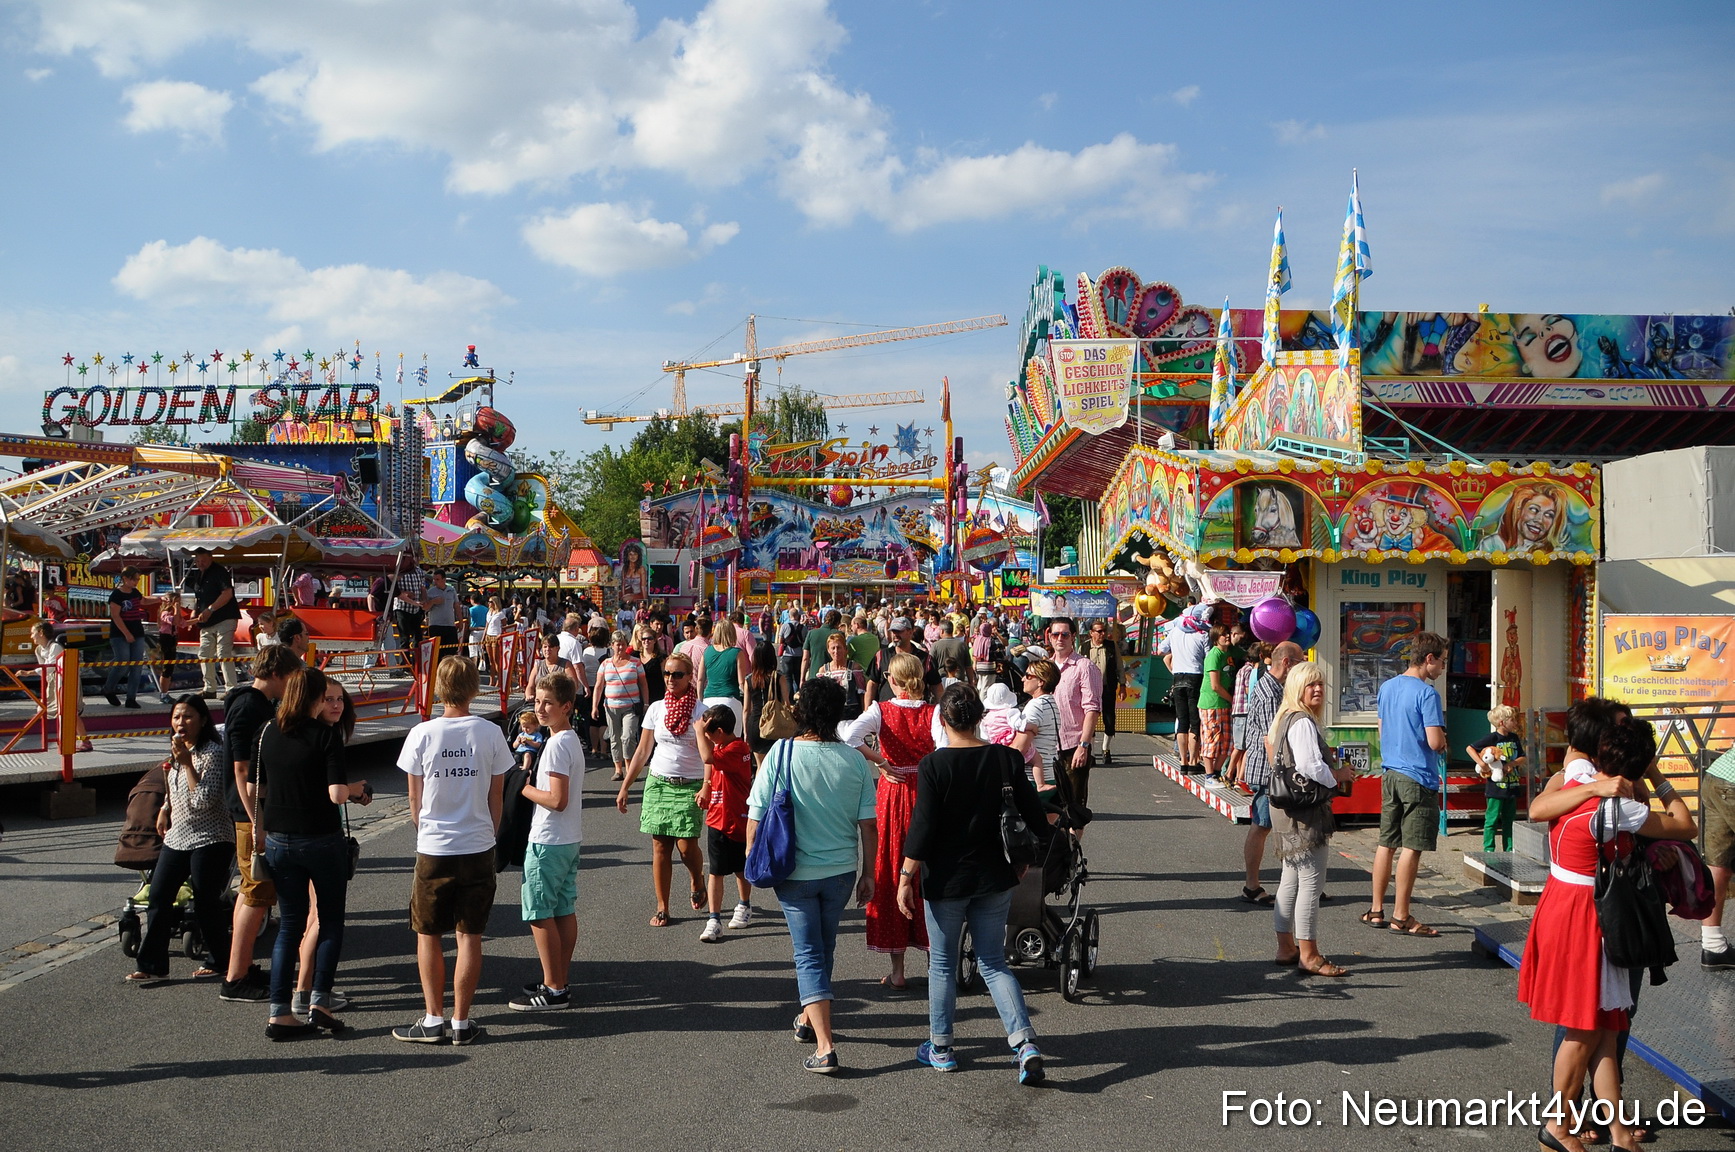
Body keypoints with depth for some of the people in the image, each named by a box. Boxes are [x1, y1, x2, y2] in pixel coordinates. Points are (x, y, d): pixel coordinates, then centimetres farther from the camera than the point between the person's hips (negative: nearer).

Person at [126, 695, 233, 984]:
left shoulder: (212, 753, -16)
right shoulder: (178, 751, 11)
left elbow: (204, 801, -24)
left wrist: (187, 763, -24)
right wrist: (165, 808, 17)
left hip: (209, 840, -8)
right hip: (176, 837, 8)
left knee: (205, 903, -1)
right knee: (158, 897, 2)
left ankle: (220, 960, 17)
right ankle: (152, 965, 8)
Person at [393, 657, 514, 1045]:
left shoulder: (422, 734, -8)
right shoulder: (490, 733, -6)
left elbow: (415, 799, 1)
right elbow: (496, 797, 1)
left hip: (433, 849, -1)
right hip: (478, 848, 1)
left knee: (428, 935, 12)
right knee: (470, 936, 7)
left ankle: (433, 1020, 14)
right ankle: (461, 1022, 12)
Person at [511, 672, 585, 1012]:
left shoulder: (556, 745, -19)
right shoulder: (572, 740, 10)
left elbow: (557, 799, -24)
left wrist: (525, 788, -11)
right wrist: (531, 780, 9)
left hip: (548, 843, -10)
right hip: (570, 840, 10)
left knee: (539, 914, -2)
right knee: (564, 910, 13)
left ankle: (553, 990, 2)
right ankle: (559, 982, 21)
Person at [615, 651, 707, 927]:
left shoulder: (701, 710, -3)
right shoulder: (656, 709, 6)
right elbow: (643, 751, 10)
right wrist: (625, 787, 9)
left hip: (690, 785, -3)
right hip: (658, 782, 3)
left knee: (686, 846, -7)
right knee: (660, 846, 1)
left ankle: (698, 883, 25)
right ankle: (662, 909, 9)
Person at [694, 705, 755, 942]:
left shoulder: (738, 749, -22)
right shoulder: (720, 747, 6)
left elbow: (708, 758, -39)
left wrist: (699, 730, -29)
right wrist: (706, 788, 6)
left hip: (737, 821, -7)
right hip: (717, 819, 7)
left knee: (741, 869, 14)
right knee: (714, 871, 1)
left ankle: (744, 906, 36)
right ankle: (714, 920, 2)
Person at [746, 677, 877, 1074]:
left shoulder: (782, 753, -14)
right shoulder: (854, 760, -8)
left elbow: (755, 818, -11)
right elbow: (867, 824, -3)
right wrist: (868, 873, 9)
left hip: (795, 872, -2)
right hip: (842, 869, 3)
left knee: (809, 954, 4)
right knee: (824, 948, 22)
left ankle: (825, 1045, -6)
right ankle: (808, 1018, 40)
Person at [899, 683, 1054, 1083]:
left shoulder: (933, 765, -14)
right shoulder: (1006, 758, -5)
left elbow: (922, 828, -15)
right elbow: (1034, 815, 0)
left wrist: (906, 877, -7)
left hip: (945, 881, -3)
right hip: (994, 880, 3)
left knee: (942, 964, 13)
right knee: (993, 963, 13)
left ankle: (940, 1049, 23)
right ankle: (1025, 1042, -3)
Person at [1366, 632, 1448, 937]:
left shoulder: (1387, 687, 10)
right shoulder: (1427, 693, -15)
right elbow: (1435, 742, -19)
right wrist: (1443, 740, 2)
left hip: (1390, 774, 8)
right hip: (1419, 778, -8)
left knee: (1386, 843, 13)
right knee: (1411, 848, -2)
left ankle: (1376, 911, 18)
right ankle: (1401, 917, 3)